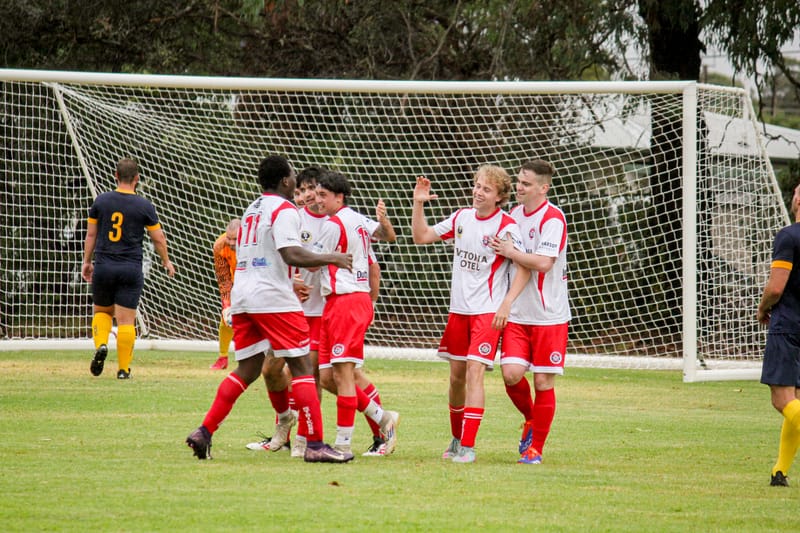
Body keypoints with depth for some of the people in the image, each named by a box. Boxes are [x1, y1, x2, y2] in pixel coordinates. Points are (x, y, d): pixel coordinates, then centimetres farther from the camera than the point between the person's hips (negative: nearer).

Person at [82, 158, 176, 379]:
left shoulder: (101, 201, 2)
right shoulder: (144, 206, -4)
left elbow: (91, 234, 8)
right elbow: (158, 239, 4)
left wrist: (87, 261, 20)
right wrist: (166, 262, 20)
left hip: (103, 268, 2)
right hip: (131, 270, -2)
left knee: (102, 311, 20)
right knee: (126, 320, 2)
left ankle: (101, 345, -6)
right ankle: (123, 368, 3)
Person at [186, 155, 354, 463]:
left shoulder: (252, 210, 20)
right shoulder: (283, 210, -7)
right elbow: (291, 254, -20)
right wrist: (331, 259, -11)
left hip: (241, 296, 8)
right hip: (273, 299, -8)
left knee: (247, 370, 12)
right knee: (301, 366, -5)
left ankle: (204, 432, 3)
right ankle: (315, 445, -9)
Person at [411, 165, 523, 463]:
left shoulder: (506, 226, -12)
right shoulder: (462, 218, 7)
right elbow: (421, 237, 14)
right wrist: (418, 204, 1)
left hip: (488, 310, -6)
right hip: (458, 309, 6)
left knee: (474, 371, -15)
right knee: (456, 375, 11)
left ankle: (468, 447, -15)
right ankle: (457, 439, 27)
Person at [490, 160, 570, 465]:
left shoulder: (552, 218, -13)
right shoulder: (515, 214, 10)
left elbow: (543, 262, -25)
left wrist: (510, 252, -14)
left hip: (549, 316, -5)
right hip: (517, 314, 5)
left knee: (543, 381, 0)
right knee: (511, 374, -9)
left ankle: (535, 447, 12)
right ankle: (531, 419, 20)